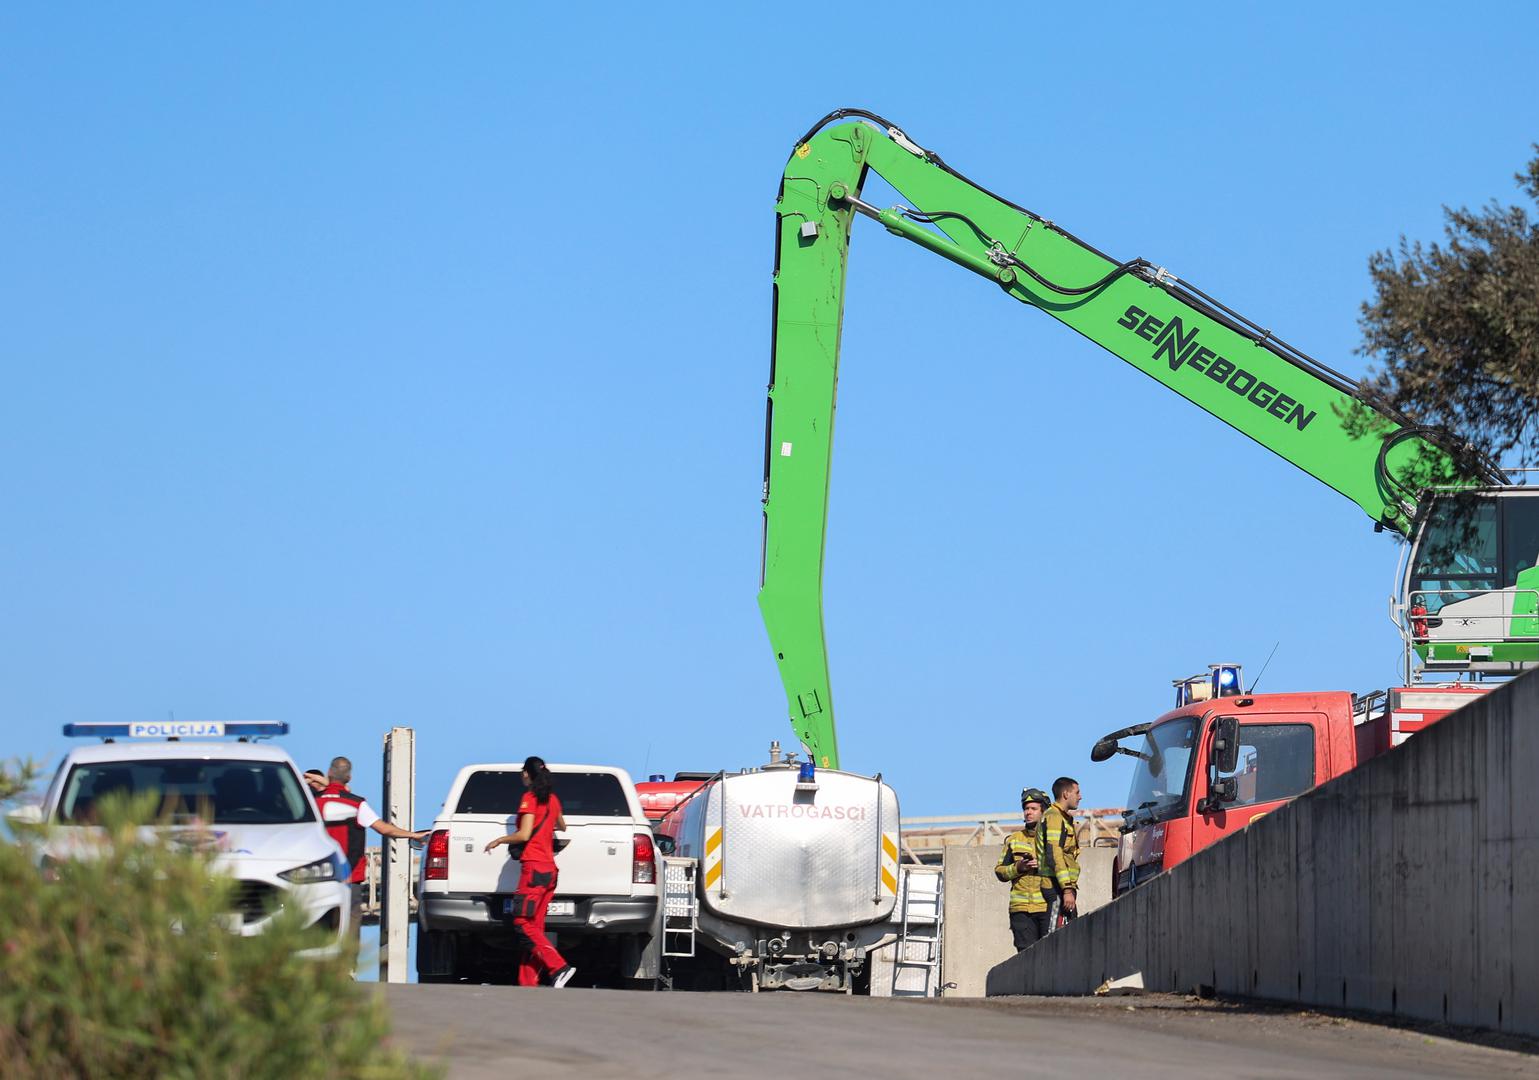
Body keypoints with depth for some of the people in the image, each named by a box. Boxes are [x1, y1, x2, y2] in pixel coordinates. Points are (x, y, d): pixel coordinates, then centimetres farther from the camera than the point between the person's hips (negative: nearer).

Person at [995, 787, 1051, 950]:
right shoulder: (1014, 839, 17)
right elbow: (1000, 871, 14)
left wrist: (1041, 866, -12)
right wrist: (1018, 868, -5)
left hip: (1048, 906, -2)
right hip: (1021, 908, 2)